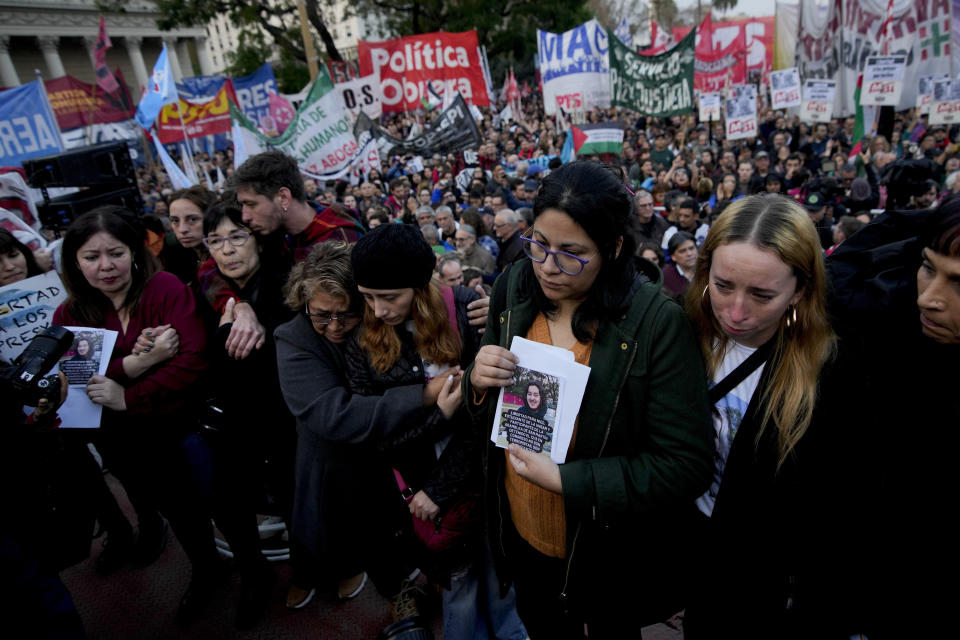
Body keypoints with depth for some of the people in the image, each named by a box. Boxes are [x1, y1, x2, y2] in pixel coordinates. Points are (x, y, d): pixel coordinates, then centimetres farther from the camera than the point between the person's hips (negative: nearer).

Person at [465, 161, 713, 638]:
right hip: (521, 535, 4)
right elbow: (481, 415, 2)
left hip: (608, 558, -3)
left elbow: (685, 467, -23)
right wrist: (477, 383, -21)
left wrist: (564, 480, -28)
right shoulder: (514, 290, -9)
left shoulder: (658, 323, -24)